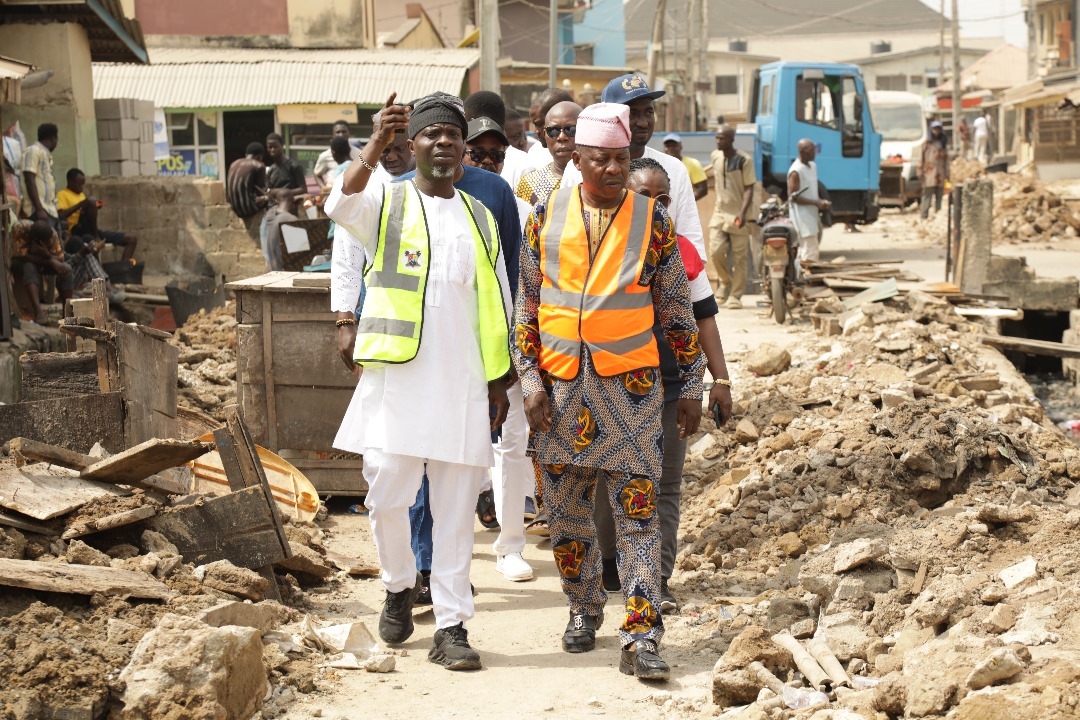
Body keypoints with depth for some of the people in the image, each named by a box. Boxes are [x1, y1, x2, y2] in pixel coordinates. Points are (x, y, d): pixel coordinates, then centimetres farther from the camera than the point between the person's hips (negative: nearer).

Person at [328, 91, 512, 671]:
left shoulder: (480, 219, 15)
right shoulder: (385, 204, 4)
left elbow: (497, 304, 17)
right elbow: (341, 207, -19)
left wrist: (498, 380, 13)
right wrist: (376, 146, -34)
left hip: (462, 384, 3)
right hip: (395, 376, -2)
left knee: (455, 509, 3)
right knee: (387, 496, -2)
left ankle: (451, 627, 9)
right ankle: (399, 586, 26)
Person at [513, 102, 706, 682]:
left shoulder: (652, 220, 0)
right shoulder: (546, 216, 4)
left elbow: (676, 309, 5)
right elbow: (526, 306, 7)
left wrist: (691, 385, 4)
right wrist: (531, 381, 0)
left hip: (630, 384, -2)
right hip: (560, 386, 2)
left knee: (637, 510, -5)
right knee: (566, 508, 10)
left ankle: (641, 639, -3)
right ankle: (584, 609, 30)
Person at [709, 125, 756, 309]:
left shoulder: (744, 160, -9)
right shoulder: (715, 156, 7)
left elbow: (749, 188, -10)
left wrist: (743, 212, -21)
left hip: (738, 215, -4)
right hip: (719, 212, 4)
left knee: (739, 257, 0)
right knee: (717, 251, -6)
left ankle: (735, 295, 8)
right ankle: (725, 282, 19)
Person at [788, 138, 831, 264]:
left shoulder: (813, 166, 12)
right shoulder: (796, 171, -16)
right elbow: (792, 196, -18)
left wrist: (821, 202, 5)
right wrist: (816, 202, -20)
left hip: (812, 214, 9)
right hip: (803, 217, -9)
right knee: (810, 255, -12)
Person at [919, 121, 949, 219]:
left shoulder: (943, 145, 16)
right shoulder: (926, 143, 3)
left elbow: (946, 160, 17)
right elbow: (921, 158, -1)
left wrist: (947, 173, 11)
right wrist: (920, 173, -7)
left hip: (940, 175, 5)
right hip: (929, 174, -5)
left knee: (939, 197, 7)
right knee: (927, 196, -9)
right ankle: (924, 216, -9)